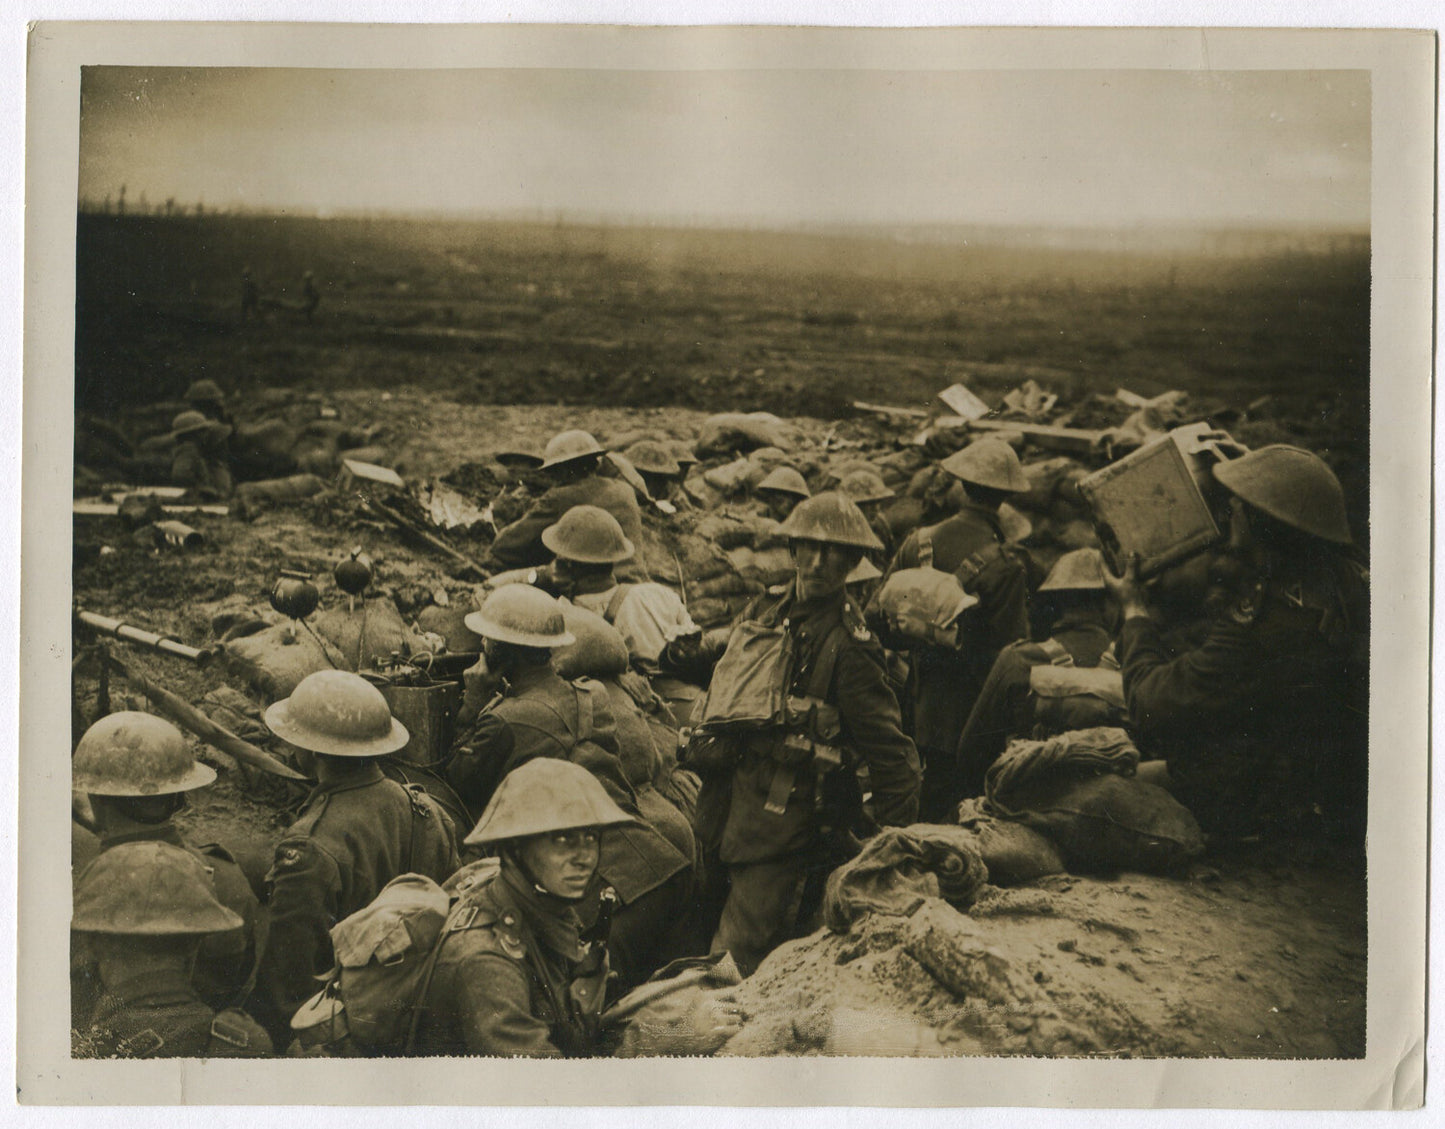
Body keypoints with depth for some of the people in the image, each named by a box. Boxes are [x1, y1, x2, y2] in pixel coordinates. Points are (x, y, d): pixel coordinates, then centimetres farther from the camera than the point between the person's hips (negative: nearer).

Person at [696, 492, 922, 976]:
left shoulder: (848, 645, -12)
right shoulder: (761, 613, 10)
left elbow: (892, 755, -12)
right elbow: (720, 695, 24)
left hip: (783, 827, -7)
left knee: (735, 968, -10)